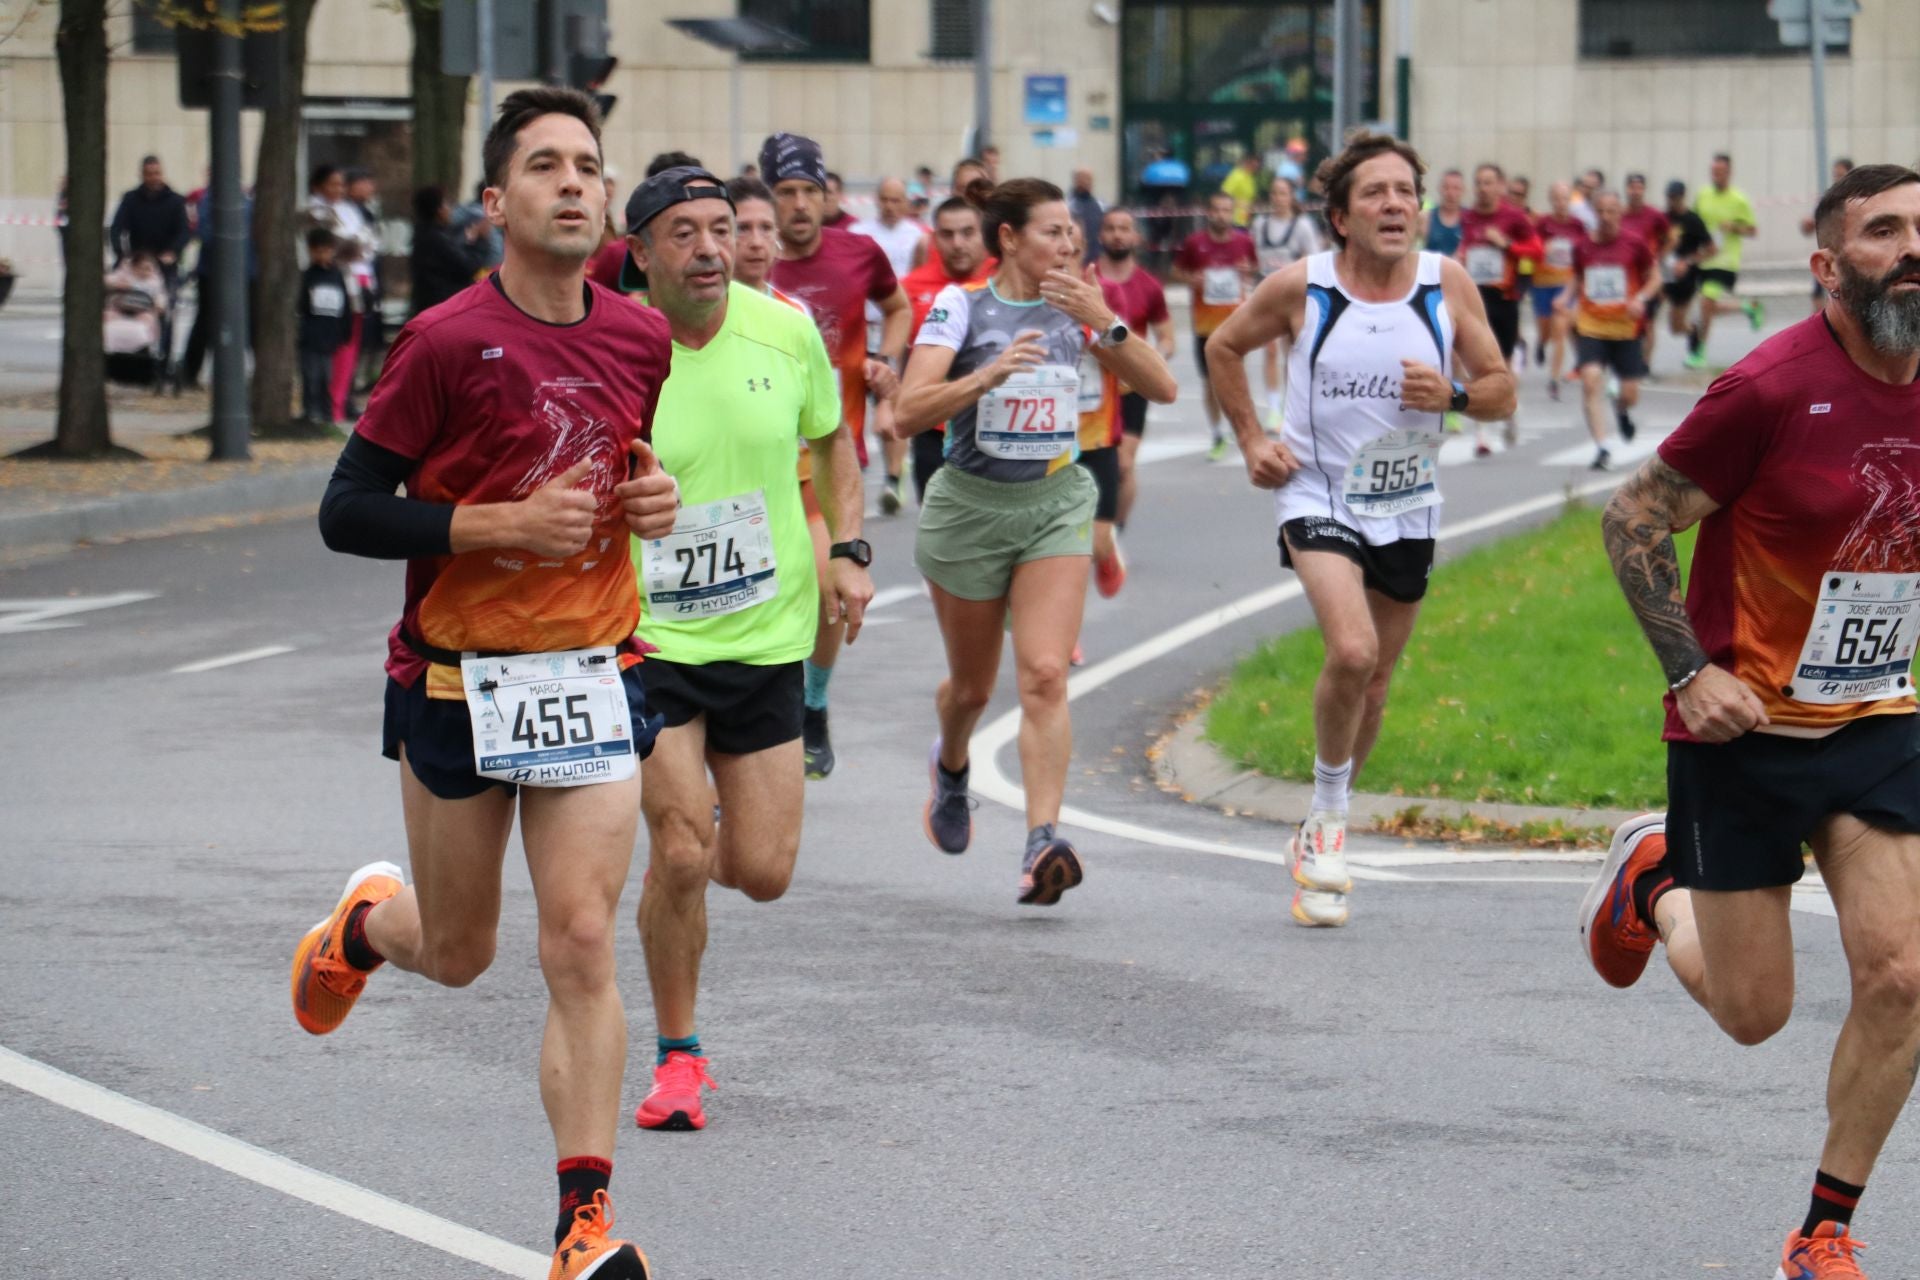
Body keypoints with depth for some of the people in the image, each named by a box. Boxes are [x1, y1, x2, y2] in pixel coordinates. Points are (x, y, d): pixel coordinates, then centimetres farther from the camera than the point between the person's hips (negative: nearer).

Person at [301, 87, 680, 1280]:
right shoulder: (446, 342, -13)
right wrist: (504, 525, -22)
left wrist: (657, 501, -2)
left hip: (595, 675, 2)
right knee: (459, 954, 13)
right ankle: (368, 920, 50)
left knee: (583, 946, -8)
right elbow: (347, 512, -12)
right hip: (459, 679, -2)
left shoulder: (643, 337, 2)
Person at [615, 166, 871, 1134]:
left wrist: (847, 552, 3)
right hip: (645, 636, -3)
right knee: (679, 852, -13)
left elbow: (831, 441, 15)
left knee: (763, 873, 0)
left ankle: (699, 848, 39)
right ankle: (677, 1056, 8)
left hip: (764, 636, 3)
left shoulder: (787, 331, -4)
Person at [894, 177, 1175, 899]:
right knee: (972, 686, 13)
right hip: (970, 507, -2)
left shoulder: (1073, 307, 3)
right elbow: (908, 412, -19)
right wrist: (988, 375, -33)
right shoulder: (961, 306, -8)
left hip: (1057, 504, 2)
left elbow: (1161, 387, -3)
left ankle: (1043, 843, -23)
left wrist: (1106, 324, -17)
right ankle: (950, 768, 48)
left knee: (1045, 676, -16)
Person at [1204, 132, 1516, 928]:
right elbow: (1224, 347, 10)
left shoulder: (1448, 286, -4)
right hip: (1318, 498, -3)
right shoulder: (1301, 288, -9)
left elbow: (1501, 390, 3)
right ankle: (1329, 817, -2)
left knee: (1373, 680, 11)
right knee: (1351, 651, -25)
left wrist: (1453, 394, -18)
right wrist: (1251, 440, 2)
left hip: (1408, 510, 3)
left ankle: (1320, 832, 32)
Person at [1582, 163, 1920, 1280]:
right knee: (1755, 1012, 5)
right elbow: (1635, 520, -11)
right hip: (1744, 727, -4)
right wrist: (1689, 672, -16)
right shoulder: (1770, 389, -19)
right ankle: (1654, 881, 38)